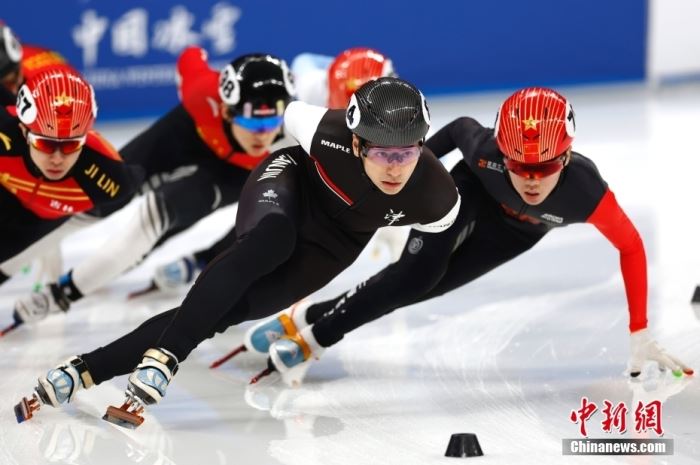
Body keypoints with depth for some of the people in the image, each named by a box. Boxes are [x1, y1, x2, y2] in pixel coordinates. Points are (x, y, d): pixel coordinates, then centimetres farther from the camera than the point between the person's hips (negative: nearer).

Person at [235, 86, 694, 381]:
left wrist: (640, 335, -28)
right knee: (414, 275, -20)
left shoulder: (584, 188, -43)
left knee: (422, 287, -8)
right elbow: (462, 128, -15)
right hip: (470, 191, -1)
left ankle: (314, 327, 6)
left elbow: (631, 246, -28)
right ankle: (306, 325, -6)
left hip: (516, 231, 1)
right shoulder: (485, 150, -40)